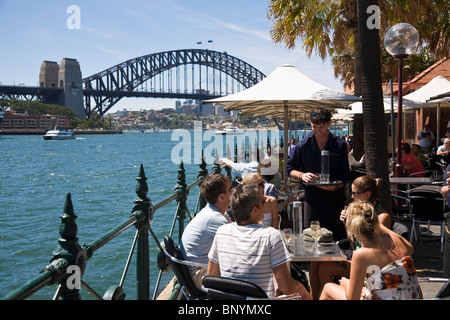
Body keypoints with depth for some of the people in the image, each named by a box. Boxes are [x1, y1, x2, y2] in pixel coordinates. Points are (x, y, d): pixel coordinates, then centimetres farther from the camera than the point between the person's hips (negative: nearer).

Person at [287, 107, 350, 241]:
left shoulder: (340, 145, 4)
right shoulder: (303, 145, 4)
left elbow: (345, 174, 3)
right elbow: (290, 169, 10)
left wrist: (335, 185, -17)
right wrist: (302, 175, -11)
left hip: (334, 196, 0)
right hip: (311, 197, 0)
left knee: (338, 239, 2)